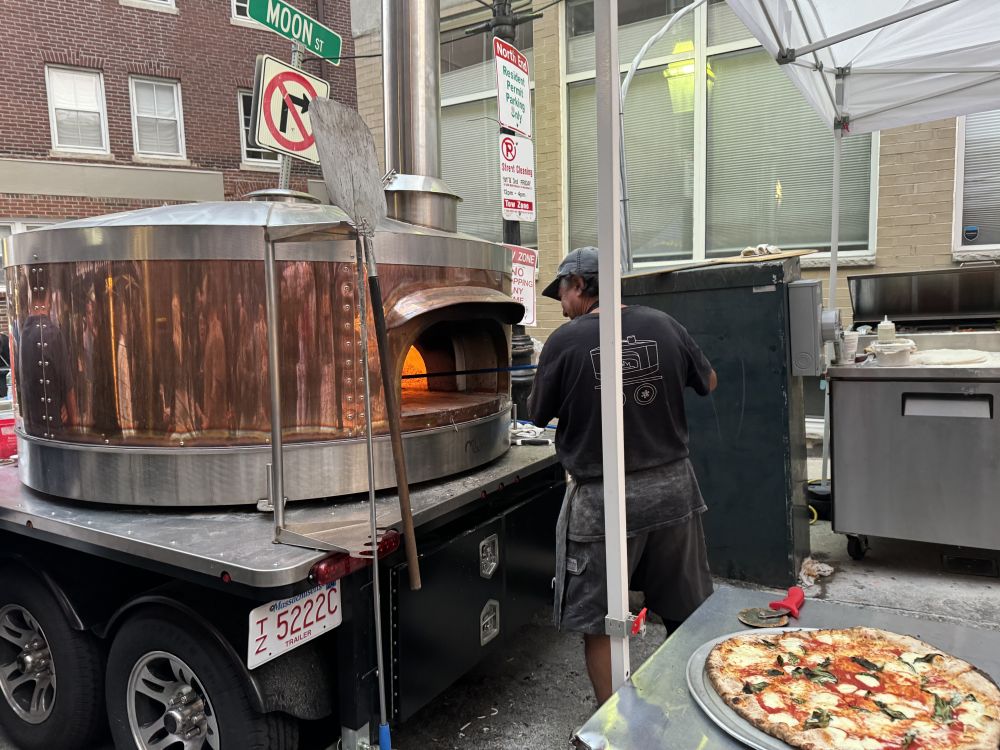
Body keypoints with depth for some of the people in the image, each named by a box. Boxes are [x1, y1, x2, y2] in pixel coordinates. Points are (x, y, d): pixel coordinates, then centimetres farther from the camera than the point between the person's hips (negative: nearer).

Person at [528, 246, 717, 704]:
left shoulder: (566, 341, -12)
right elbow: (708, 383, 14)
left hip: (603, 499, -5)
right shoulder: (664, 325, -1)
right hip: (672, 486, 5)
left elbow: (538, 414, 0)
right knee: (685, 613, 21)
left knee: (598, 624, 11)